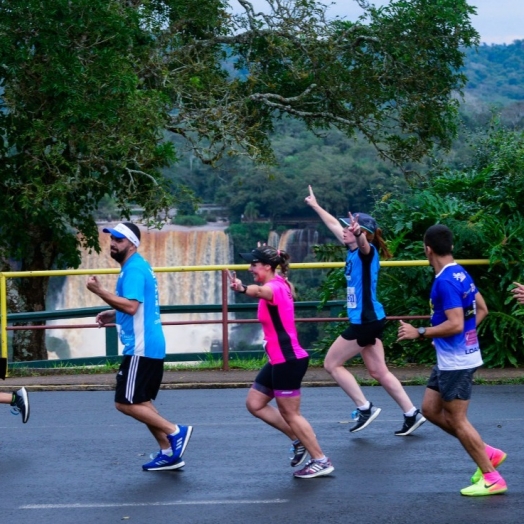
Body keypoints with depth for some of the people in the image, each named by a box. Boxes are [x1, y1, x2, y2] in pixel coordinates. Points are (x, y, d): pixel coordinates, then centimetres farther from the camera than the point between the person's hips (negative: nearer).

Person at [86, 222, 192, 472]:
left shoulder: (134, 269, -16)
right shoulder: (138, 266, 17)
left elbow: (131, 306, -28)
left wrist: (99, 291, -27)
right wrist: (113, 315, 18)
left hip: (140, 348, -11)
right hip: (150, 346, 11)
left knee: (125, 403, -8)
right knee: (140, 401, 16)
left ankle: (175, 431, -5)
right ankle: (168, 452, 18)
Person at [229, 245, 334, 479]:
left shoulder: (274, 288, -21)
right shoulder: (279, 284, 8)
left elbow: (260, 291, -47)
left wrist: (242, 288, -68)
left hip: (289, 360, -10)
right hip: (279, 360, 10)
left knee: (290, 414, -1)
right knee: (254, 403, 14)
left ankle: (321, 461, 9)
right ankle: (299, 441, 21)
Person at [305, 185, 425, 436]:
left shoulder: (367, 252, -15)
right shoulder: (353, 250, 9)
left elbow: (364, 244, -41)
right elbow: (334, 224, 24)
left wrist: (358, 233, -63)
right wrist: (315, 206, 34)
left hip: (365, 321, -9)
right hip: (367, 320, 9)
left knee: (331, 364, 0)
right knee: (379, 372, 11)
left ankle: (364, 408, 3)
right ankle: (412, 414, 12)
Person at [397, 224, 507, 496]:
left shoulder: (445, 282, -22)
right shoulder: (461, 273, 8)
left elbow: (455, 324, -28)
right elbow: (482, 310, 17)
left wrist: (419, 332, -21)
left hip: (455, 361, -10)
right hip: (451, 359, 10)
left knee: (457, 420, -1)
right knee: (430, 408, 16)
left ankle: (491, 478, 5)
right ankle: (488, 453, 19)